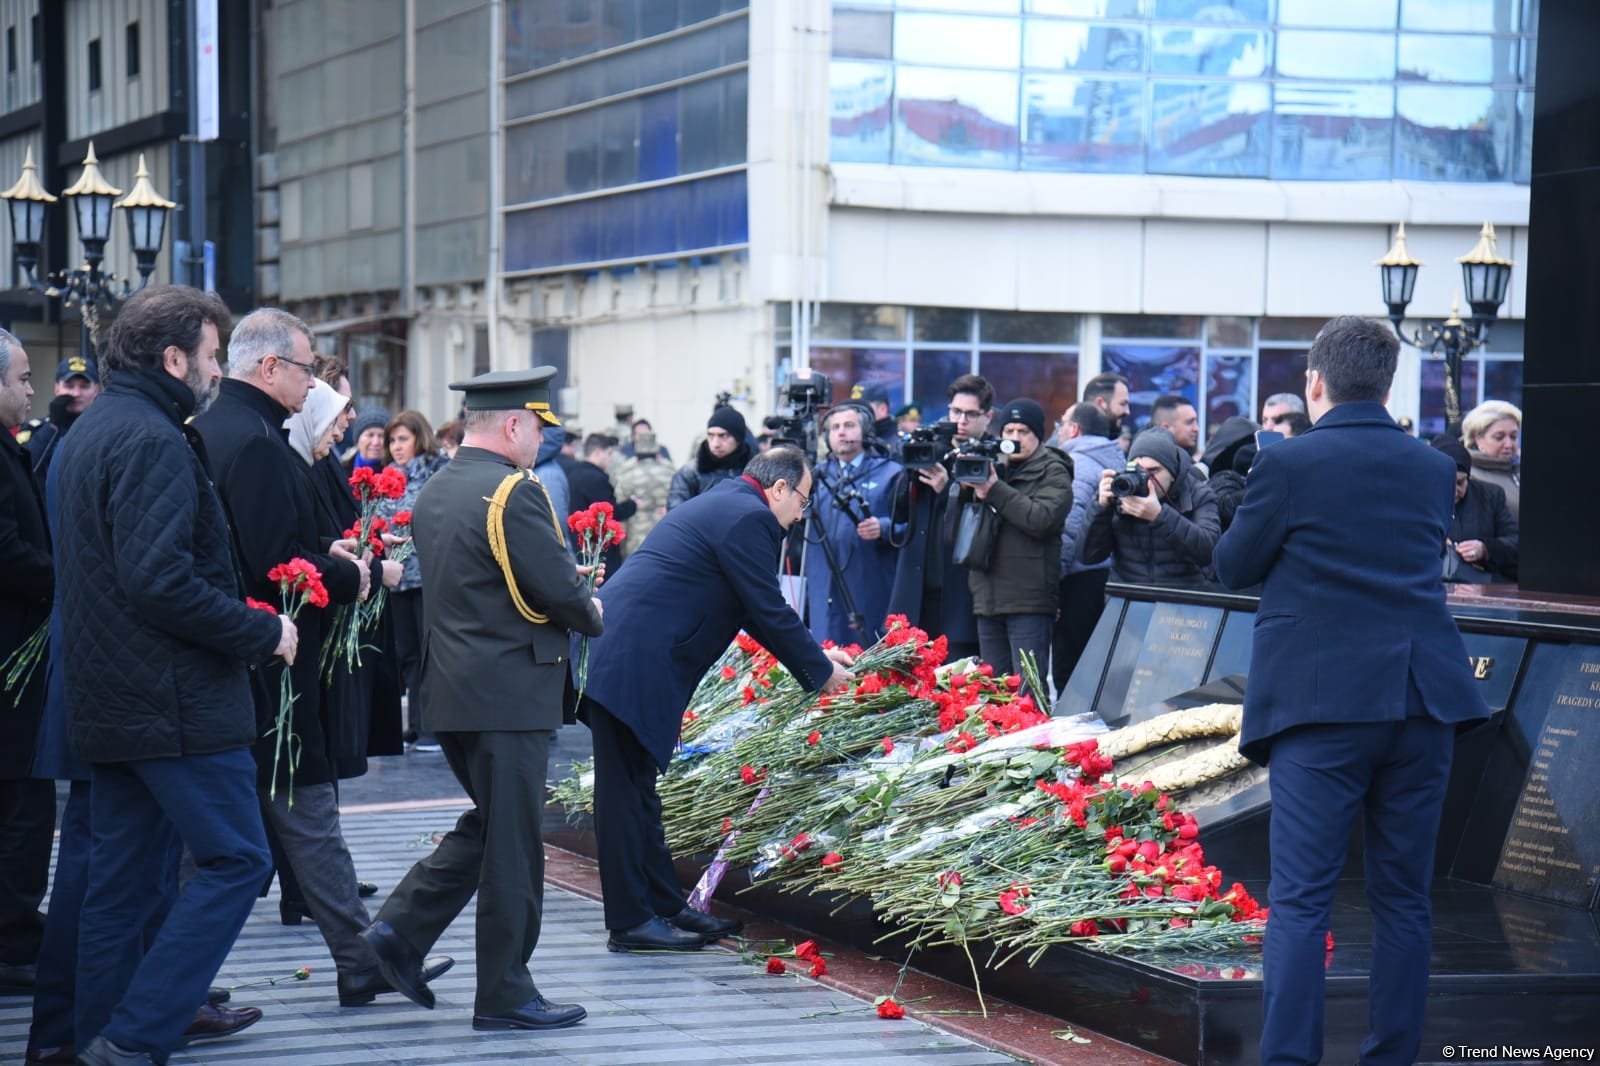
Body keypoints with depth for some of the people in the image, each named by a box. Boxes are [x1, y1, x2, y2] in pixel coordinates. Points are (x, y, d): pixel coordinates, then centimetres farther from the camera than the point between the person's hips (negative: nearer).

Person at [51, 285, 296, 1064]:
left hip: (104, 700, 10)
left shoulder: (87, 434, 16)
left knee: (125, 879, 13)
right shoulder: (152, 441, -16)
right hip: (175, 701, -10)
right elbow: (160, 581, -25)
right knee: (235, 861, -5)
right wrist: (262, 633, -16)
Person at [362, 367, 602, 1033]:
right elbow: (560, 591, -19)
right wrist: (592, 616, 3)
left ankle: (402, 929, 13)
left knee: (487, 823, 22)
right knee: (512, 845, 0)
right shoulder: (513, 492, -17)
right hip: (510, 696, -9)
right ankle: (505, 995, 8)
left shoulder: (432, 493, 11)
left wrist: (569, 595, 14)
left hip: (449, 692, 9)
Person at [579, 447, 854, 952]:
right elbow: (770, 613, -8)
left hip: (613, 656, 11)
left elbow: (758, 611, 31)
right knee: (628, 793, -5)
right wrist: (819, 671, 5)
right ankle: (631, 922, 0)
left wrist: (814, 654, 31)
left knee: (636, 791, 14)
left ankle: (665, 907, 21)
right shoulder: (749, 518, -9)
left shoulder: (718, 504, 24)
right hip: (633, 666, -11)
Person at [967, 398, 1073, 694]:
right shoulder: (990, 466, 18)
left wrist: (994, 491, -16)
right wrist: (972, 495, -4)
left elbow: (1041, 519, -16)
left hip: (1029, 600, -6)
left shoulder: (1053, 472, 2)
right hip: (988, 597, 6)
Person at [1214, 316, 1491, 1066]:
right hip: (1423, 697, 4)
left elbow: (1233, 568, 4)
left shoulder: (1288, 464, -5)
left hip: (1321, 701, -4)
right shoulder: (1432, 469, 9)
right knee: (1403, 897, 10)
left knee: (1301, 897, -4)